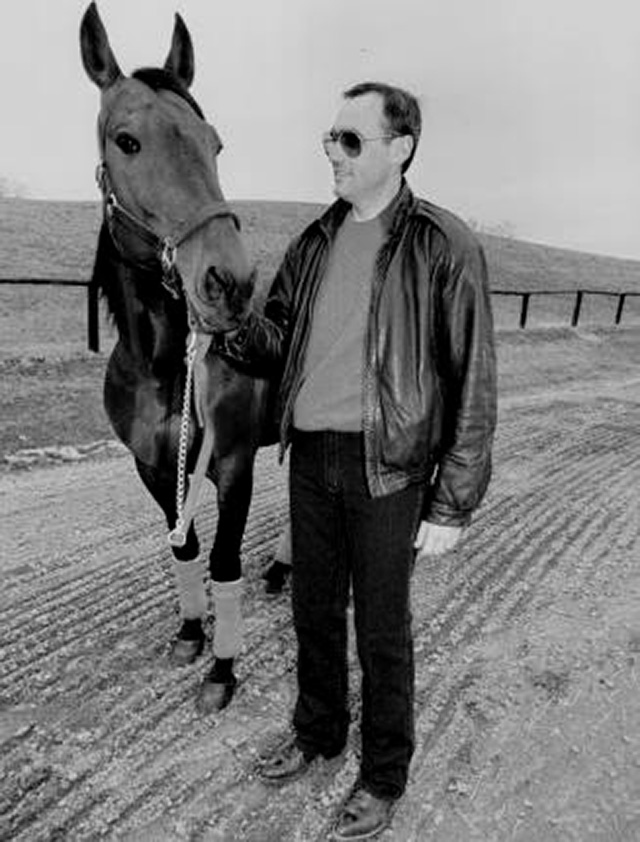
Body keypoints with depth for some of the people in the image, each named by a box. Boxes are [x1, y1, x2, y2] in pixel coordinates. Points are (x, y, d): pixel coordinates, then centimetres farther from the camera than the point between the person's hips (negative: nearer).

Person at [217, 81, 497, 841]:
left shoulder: (444, 248, -11)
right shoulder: (316, 242, 6)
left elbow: (473, 386, -11)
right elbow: (273, 338, 12)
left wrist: (452, 507, -12)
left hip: (386, 467, -5)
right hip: (310, 457, 6)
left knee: (381, 629, 11)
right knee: (314, 608, 20)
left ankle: (384, 776, 37)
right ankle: (317, 732, 46)